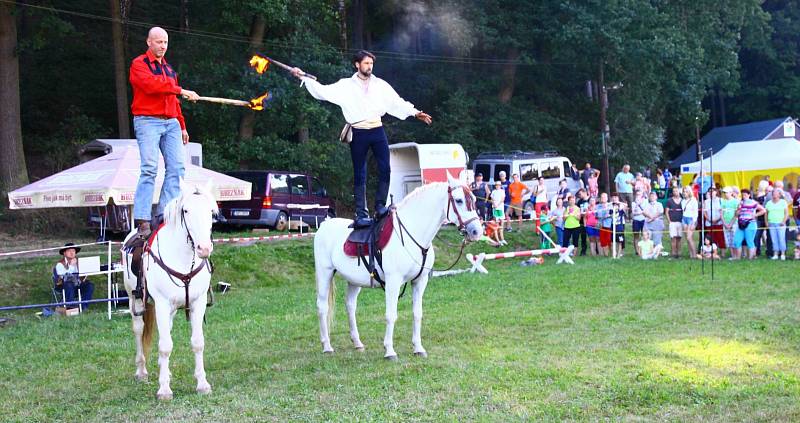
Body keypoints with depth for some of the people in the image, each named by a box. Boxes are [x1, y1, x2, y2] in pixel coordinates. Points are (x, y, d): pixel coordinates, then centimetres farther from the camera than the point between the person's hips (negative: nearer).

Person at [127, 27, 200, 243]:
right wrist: (181, 91, -19)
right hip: (148, 121, -7)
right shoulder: (139, 64, 2)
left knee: (177, 167, -6)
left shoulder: (169, 68, 24)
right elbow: (151, 85, -17)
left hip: (171, 123, 7)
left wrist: (182, 126, 20)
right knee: (149, 169, -16)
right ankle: (142, 222, -19)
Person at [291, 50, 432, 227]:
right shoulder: (346, 85, 3)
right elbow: (323, 91, -1)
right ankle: (361, 214, 2)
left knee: (385, 169, -10)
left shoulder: (380, 85, 9)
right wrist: (303, 78, -8)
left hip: (377, 131, 2)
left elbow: (397, 103, 10)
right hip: (359, 133, -2)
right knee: (359, 176, 2)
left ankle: (380, 206, -1)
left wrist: (415, 112, 2)